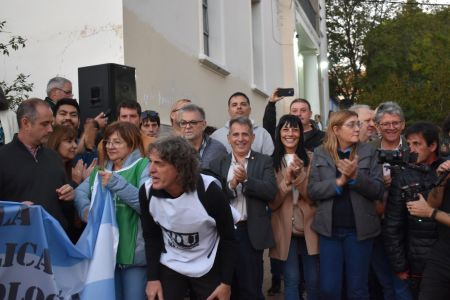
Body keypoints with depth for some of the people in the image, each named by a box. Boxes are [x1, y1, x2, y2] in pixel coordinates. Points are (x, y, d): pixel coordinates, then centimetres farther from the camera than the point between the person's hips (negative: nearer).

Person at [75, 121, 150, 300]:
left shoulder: (143, 166, -6)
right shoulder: (101, 170, 17)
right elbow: (80, 192, 2)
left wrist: (116, 183, -22)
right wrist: (85, 208, -17)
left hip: (134, 252, -6)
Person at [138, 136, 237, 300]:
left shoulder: (209, 191, -26)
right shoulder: (147, 192, -17)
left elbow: (228, 238, -14)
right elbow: (151, 237, -1)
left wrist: (226, 282, -10)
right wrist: (153, 277, -4)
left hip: (208, 268, -2)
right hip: (169, 266, 2)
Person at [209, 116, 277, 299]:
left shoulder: (264, 162, 3)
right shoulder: (217, 164, 7)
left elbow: (271, 191, -11)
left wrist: (246, 180, -22)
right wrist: (231, 185, -19)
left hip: (251, 232, -2)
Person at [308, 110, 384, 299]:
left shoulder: (368, 152, 1)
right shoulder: (320, 153, 2)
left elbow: (378, 190, -4)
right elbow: (312, 191, -4)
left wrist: (356, 177, -19)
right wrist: (339, 182, -17)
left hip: (359, 229, 0)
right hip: (329, 228, 0)